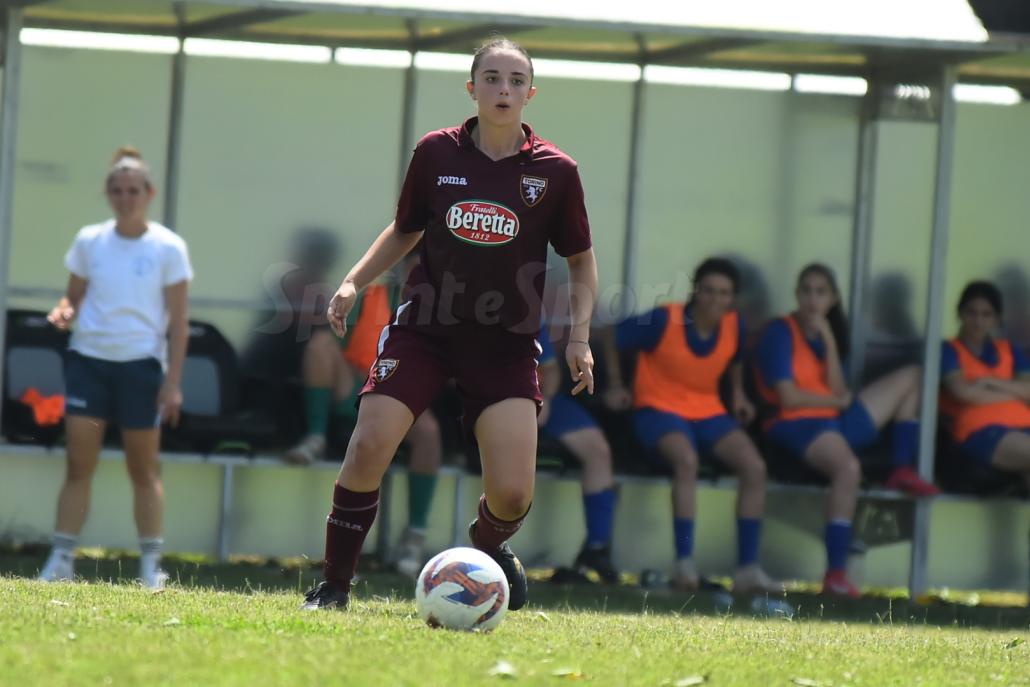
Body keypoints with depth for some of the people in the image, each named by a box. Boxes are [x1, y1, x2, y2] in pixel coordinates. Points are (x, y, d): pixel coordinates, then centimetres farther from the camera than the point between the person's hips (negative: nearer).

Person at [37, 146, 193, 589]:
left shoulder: (167, 248, -2)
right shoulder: (89, 241, 6)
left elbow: (178, 323, -1)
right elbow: (74, 296, 15)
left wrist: (172, 383, -6)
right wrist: (63, 312, -10)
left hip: (141, 364, -2)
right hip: (89, 358, 2)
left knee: (144, 470, 3)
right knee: (78, 465, -3)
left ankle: (151, 566, 10)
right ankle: (61, 560, -1)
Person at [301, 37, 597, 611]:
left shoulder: (555, 171, -3)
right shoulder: (437, 153, 0)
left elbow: (581, 260, 8)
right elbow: (405, 231, 15)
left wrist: (580, 337, -4)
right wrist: (355, 282, 2)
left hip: (507, 345, -1)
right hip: (425, 328, 1)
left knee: (512, 494, -10)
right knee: (369, 445, -18)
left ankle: (488, 545, 28)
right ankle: (335, 586, -1)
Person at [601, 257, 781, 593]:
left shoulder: (733, 326, -3)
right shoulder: (664, 321, -17)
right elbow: (613, 338, -2)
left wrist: (738, 393, 9)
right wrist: (616, 386, 0)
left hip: (708, 411, 5)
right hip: (660, 408, -5)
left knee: (754, 467, -17)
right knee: (686, 459, -37)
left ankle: (748, 569, -14)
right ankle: (685, 564, -36)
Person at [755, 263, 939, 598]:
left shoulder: (830, 333, 14)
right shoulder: (781, 332, -6)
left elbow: (838, 391, 0)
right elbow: (788, 397, -14)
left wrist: (829, 341, -7)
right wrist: (839, 401, 0)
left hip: (835, 420, 8)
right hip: (797, 424, -8)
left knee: (910, 376, 12)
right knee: (848, 467, -42)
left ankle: (903, 470, 4)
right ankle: (835, 574, -48)